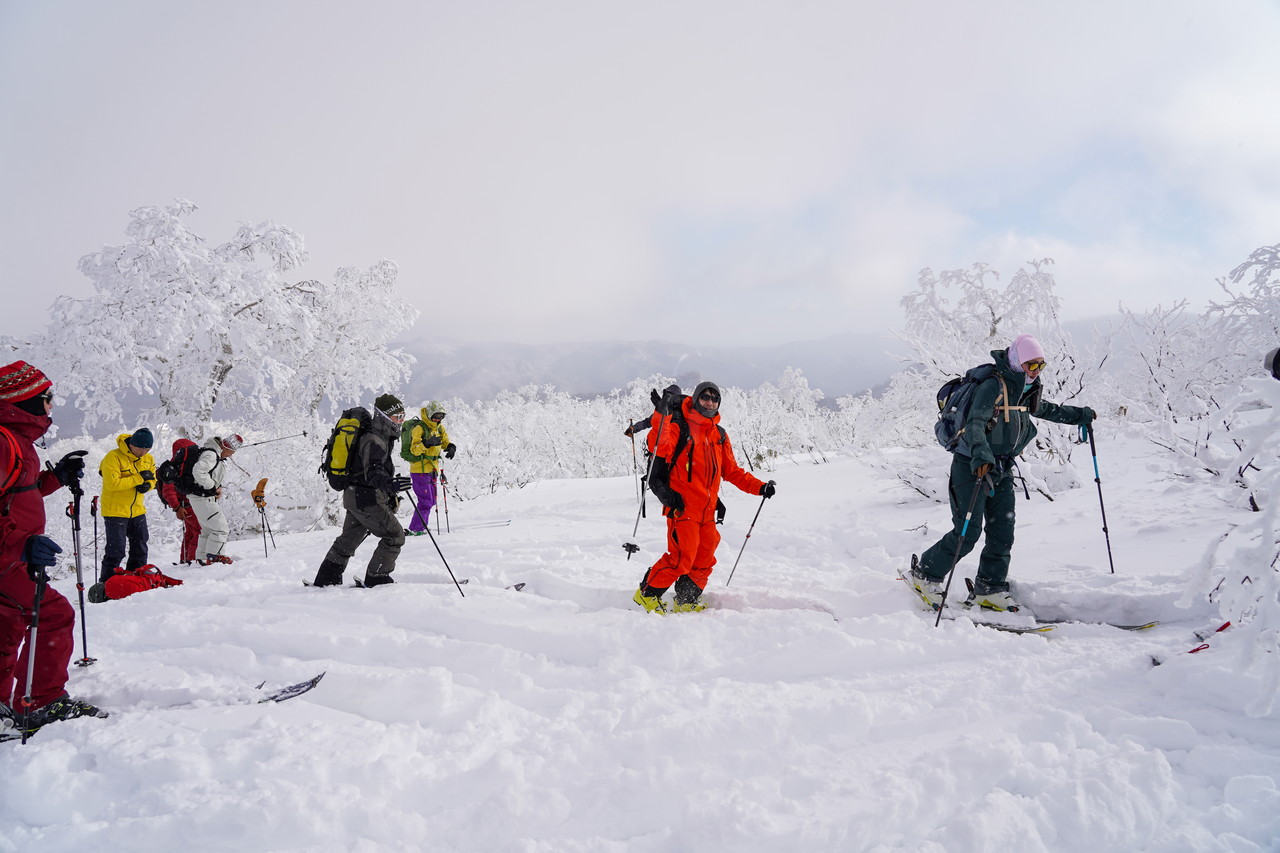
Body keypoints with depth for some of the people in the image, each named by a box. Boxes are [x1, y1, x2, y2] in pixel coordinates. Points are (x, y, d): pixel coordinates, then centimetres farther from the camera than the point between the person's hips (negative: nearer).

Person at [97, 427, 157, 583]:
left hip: (137, 511, 7)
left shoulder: (148, 459, 2)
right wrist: (139, 478, -25)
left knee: (140, 549, 14)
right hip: (115, 511, -7)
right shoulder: (113, 457, -18)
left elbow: (152, 479, 14)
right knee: (116, 551, -7)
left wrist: (147, 485, -10)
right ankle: (106, 583, 4)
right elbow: (112, 484, -26)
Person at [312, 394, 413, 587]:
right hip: (368, 499, -10)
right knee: (395, 535, -3)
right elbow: (373, 472, -34)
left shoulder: (377, 436, 15)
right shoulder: (374, 440, -19)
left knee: (348, 539, 20)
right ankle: (376, 578, 3)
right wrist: (390, 484, -53)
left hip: (354, 496, 10)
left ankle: (326, 579, 27)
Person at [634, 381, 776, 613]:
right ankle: (647, 594, 6)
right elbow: (659, 447, -19)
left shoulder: (720, 435, 17)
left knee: (704, 559, 8)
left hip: (707, 510, 7)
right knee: (682, 557, -12)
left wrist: (759, 487, 14)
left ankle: (686, 602, 24)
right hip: (682, 506, -7)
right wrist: (662, 414, -32)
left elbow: (732, 471, 22)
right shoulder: (677, 425, -2)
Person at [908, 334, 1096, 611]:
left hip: (1002, 470, 8)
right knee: (968, 532, -11)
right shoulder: (994, 386, -17)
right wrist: (981, 454, -47)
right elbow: (975, 423, -31)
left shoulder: (1025, 391, 10)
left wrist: (1080, 415, 37)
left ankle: (989, 591, 16)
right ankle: (925, 573, 6)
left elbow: (1047, 410, 33)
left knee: (1003, 533, 4)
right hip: (972, 465, -8)